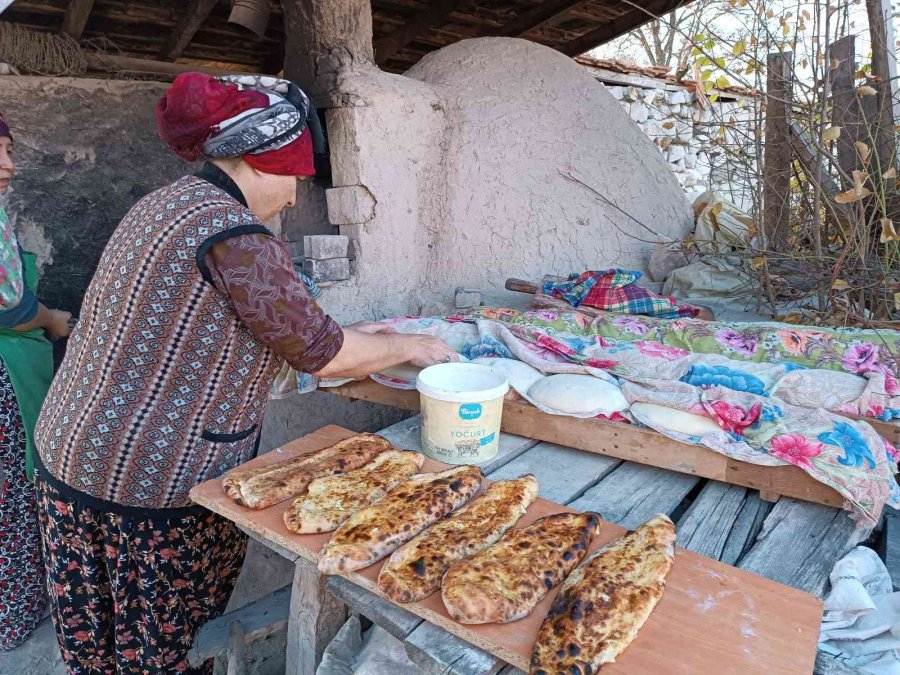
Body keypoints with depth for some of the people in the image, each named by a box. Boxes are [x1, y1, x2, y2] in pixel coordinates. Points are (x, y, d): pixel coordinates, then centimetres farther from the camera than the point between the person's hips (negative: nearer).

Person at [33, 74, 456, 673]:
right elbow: (322, 354, -19)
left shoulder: (168, 203, 9)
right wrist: (410, 346, -1)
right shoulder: (233, 234, -23)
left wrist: (346, 335, 14)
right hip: (151, 483, -9)